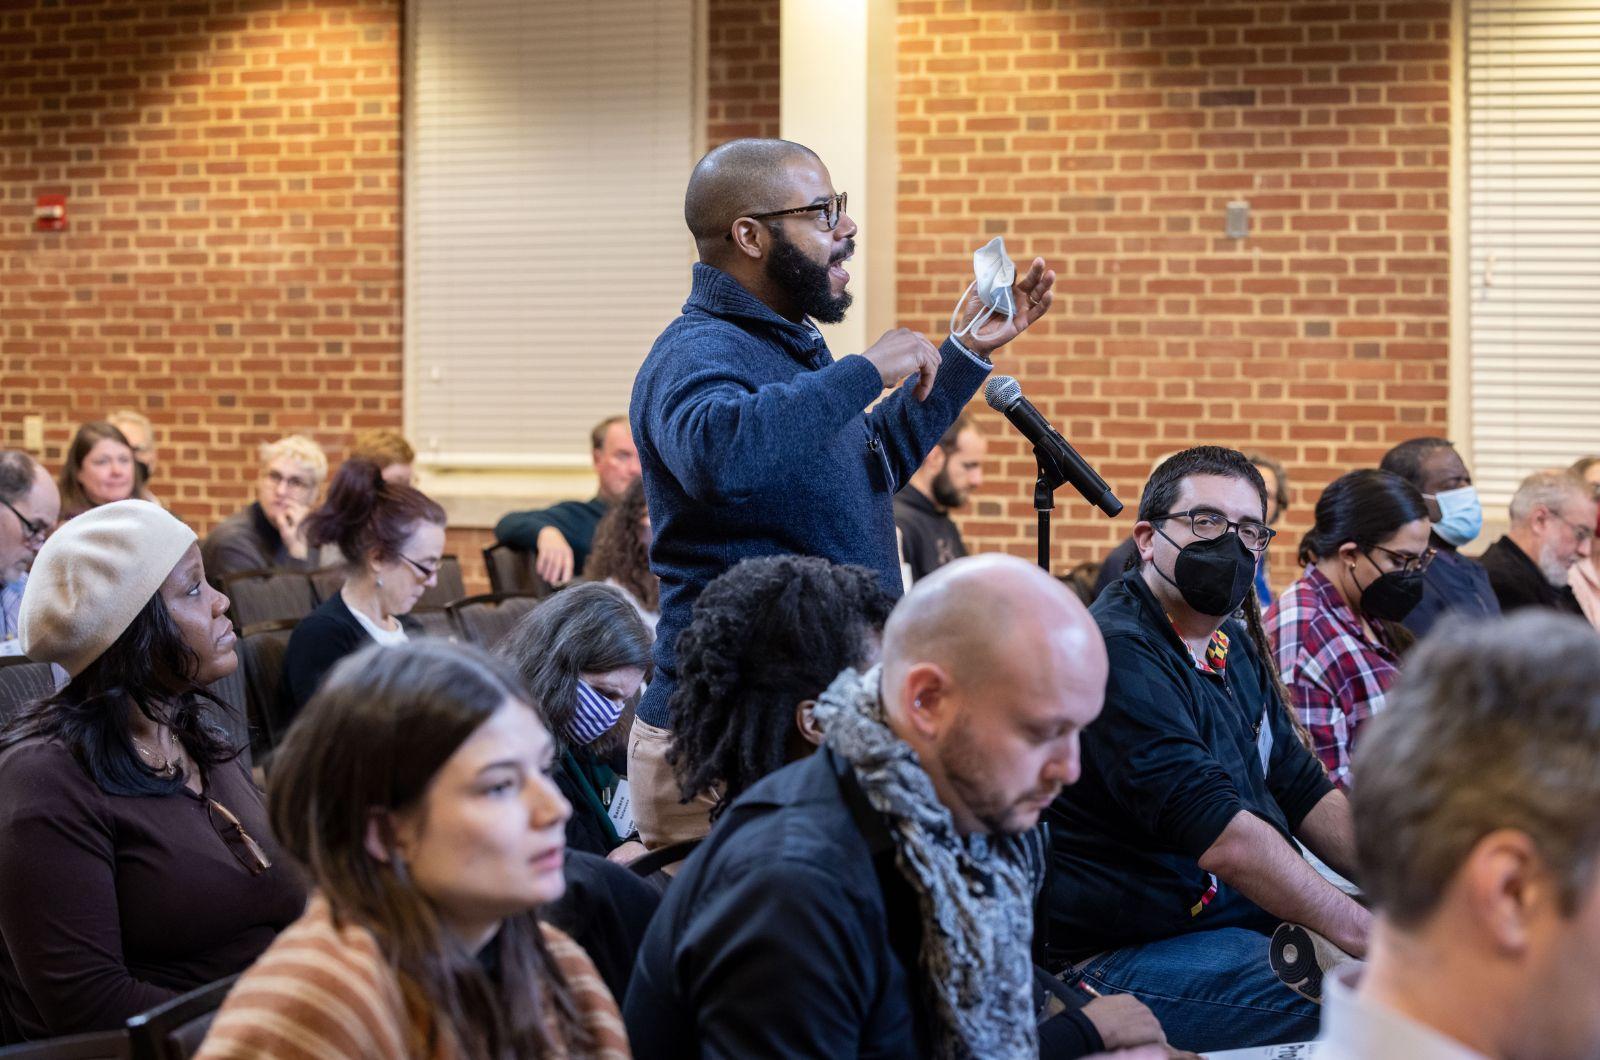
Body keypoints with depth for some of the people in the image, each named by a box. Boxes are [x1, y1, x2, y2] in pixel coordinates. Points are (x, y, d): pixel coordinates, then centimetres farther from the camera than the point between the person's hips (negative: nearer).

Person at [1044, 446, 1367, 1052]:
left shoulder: (1234, 646, 16)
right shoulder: (1118, 652, -17)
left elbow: (1305, 794, 16)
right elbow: (1223, 837, -24)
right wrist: (1362, 933, -22)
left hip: (1252, 922, 10)